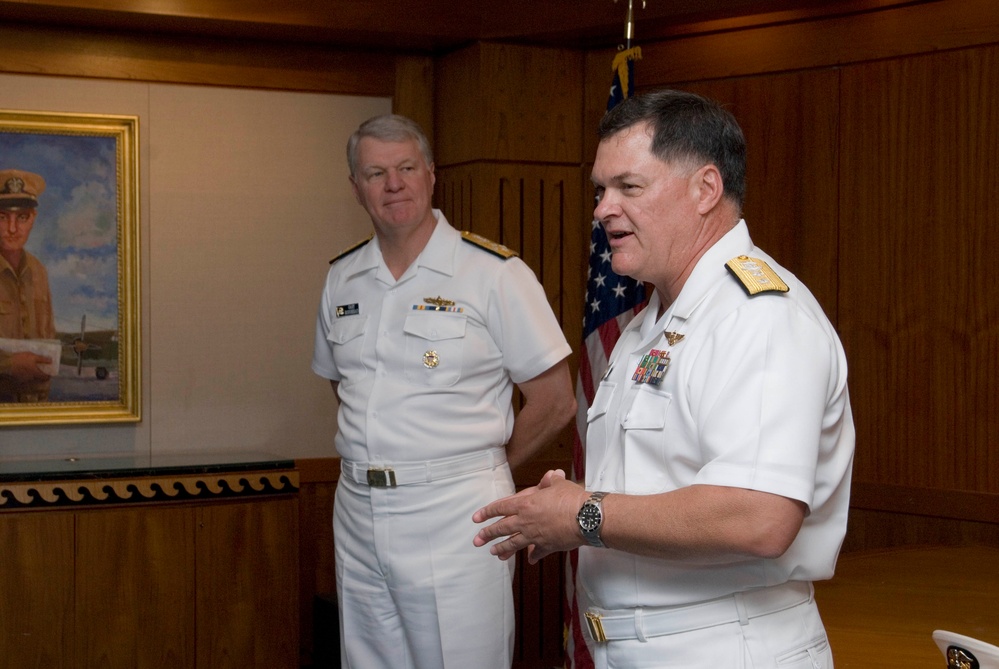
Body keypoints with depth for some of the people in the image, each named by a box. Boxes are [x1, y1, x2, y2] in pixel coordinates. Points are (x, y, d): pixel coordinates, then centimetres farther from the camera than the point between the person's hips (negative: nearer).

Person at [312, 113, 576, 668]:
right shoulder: (342, 279, 9)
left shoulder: (494, 273, -8)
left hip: (455, 518, -5)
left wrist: (477, 471, 1)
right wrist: (377, 459, 10)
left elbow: (554, 402, -7)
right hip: (358, 514, 6)